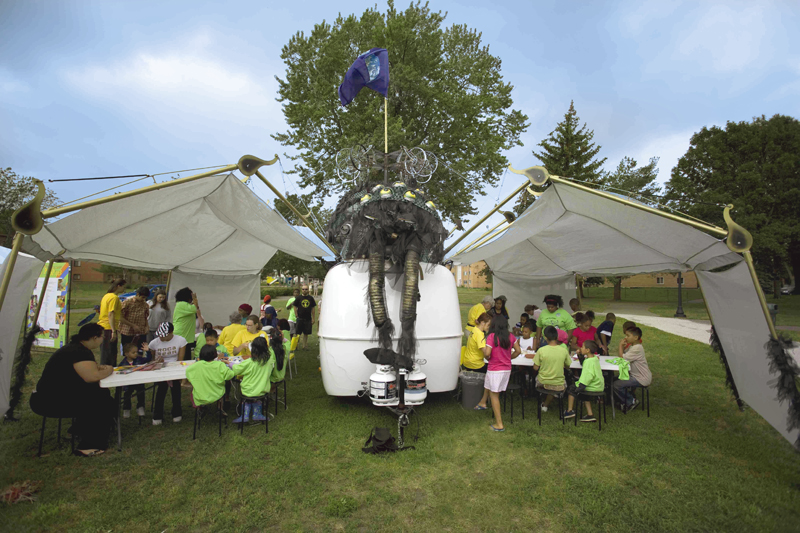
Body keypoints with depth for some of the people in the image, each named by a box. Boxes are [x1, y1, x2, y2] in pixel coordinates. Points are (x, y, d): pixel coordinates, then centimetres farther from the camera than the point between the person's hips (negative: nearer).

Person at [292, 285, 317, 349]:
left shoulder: (311, 298, 6)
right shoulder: (298, 298, 2)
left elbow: (313, 308, 9)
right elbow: (295, 307, 5)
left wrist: (313, 318, 6)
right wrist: (296, 316, -3)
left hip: (308, 319, 2)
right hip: (300, 319, -2)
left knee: (306, 333, 9)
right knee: (298, 333, 0)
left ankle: (304, 346, 19)